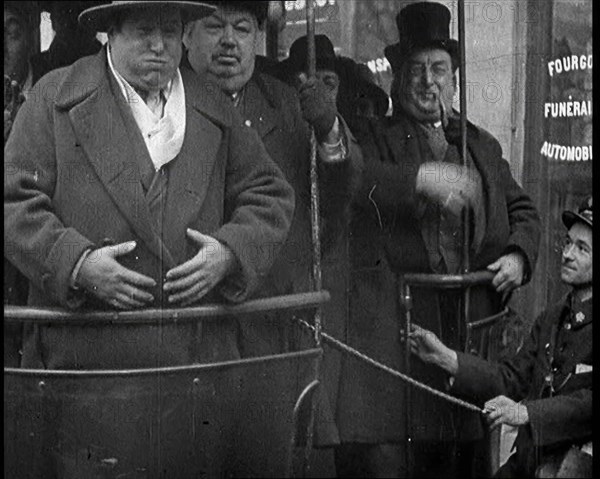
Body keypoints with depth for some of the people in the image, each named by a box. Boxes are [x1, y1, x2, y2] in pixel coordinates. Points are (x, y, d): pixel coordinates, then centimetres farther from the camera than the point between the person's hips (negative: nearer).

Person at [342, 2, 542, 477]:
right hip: (392, 322, -4)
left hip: (472, 321, 4)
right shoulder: (372, 138, 8)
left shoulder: (483, 145, 23)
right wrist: (419, 179, -26)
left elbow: (522, 209, 26)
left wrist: (519, 254, 5)